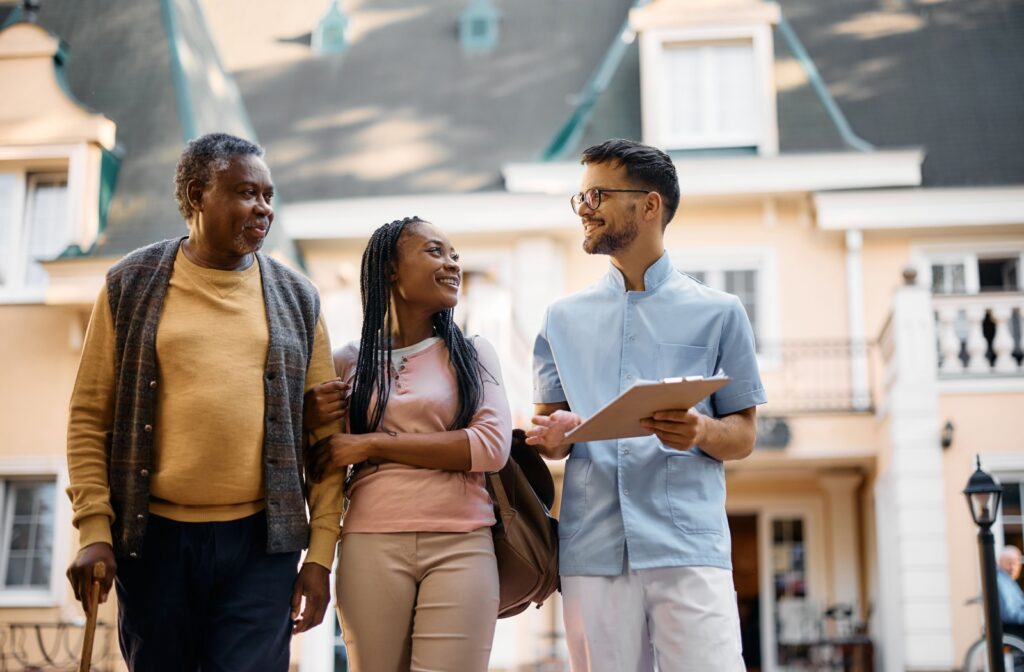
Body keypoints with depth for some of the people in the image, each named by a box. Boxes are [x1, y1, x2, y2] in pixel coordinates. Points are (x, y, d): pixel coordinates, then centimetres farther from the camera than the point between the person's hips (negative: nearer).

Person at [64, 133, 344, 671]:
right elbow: (89, 416, 3)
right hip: (155, 537, 0)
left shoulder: (297, 299, 7)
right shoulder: (130, 286, 3)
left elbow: (323, 433, 5)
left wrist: (321, 552, 0)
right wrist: (94, 530, -6)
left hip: (261, 543, 0)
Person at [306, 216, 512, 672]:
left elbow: (492, 446, -7)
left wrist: (374, 444, -10)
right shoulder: (350, 362, 9)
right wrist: (315, 423, -8)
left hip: (461, 545, 0)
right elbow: (321, 462, 15)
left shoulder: (473, 354, 8)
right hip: (371, 544, 1)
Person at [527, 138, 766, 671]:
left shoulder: (718, 313, 8)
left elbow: (743, 436, 8)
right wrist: (552, 436, -7)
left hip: (689, 547, -2)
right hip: (592, 549, 2)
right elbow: (547, 431, 17)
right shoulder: (563, 319, 15)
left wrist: (702, 431, -14)